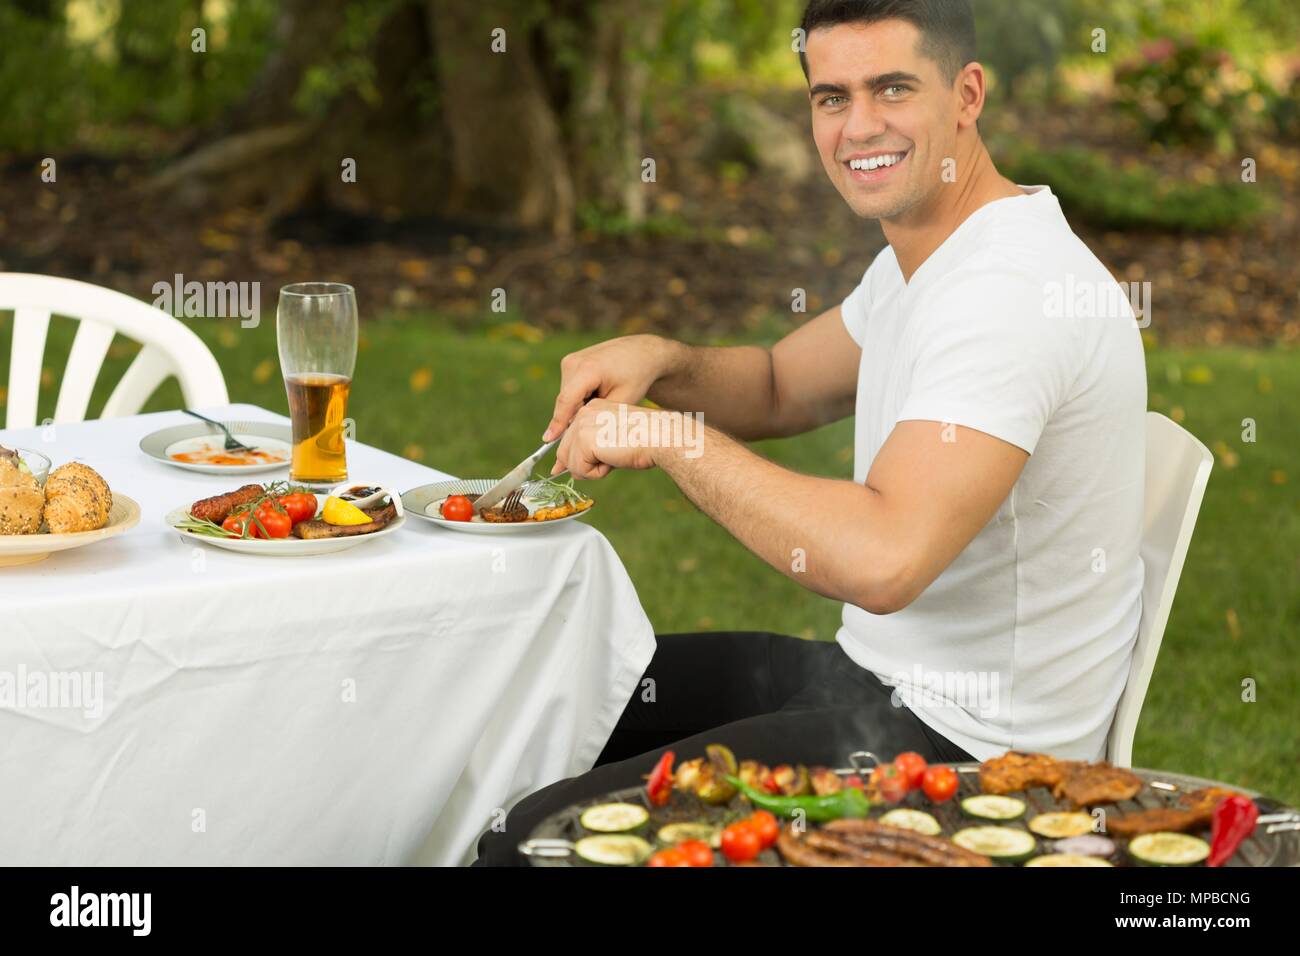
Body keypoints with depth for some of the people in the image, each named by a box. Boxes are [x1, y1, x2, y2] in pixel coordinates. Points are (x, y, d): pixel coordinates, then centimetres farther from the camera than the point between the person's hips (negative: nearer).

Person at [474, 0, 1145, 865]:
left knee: (537, 838, -19)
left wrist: (666, 434, -24)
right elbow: (779, 388, 22)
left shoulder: (1010, 289, -25)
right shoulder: (926, 256, 8)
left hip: (965, 739, -10)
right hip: (882, 668, 10)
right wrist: (658, 361, -1)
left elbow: (884, 559, -36)